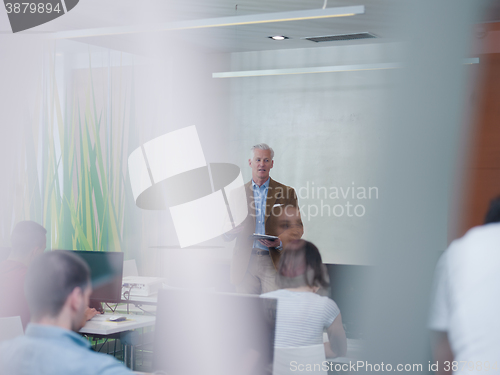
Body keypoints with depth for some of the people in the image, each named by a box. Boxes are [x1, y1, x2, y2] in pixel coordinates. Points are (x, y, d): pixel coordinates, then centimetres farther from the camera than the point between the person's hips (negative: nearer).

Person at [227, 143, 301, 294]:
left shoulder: (287, 192, 9)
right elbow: (226, 233, 14)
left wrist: (280, 242, -12)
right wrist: (232, 230, -10)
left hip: (274, 263, -1)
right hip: (245, 264, 1)